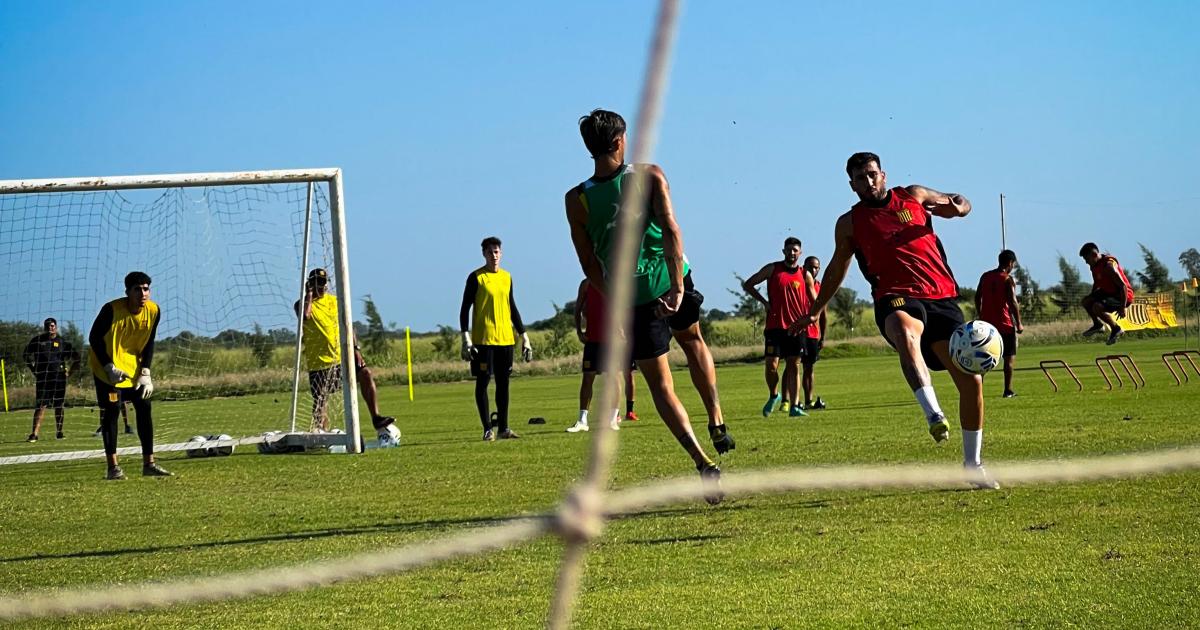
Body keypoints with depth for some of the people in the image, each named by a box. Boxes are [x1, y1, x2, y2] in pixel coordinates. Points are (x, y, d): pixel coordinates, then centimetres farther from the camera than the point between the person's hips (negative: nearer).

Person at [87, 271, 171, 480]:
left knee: (144, 408, 0)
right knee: (111, 411, -8)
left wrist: (145, 372, -6)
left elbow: (149, 343, 3)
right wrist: (109, 367, -20)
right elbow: (94, 338, -15)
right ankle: (113, 467, -4)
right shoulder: (112, 310, -24)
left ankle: (148, 463, 7)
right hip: (108, 368, -5)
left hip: (134, 367, 5)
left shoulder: (153, 311, -10)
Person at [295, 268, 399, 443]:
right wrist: (309, 293, -15)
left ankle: (376, 419, -18)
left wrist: (355, 349, 2)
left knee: (366, 374, -18)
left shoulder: (334, 301, 11)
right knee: (319, 404, -1)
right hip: (318, 362, -3)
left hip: (341, 356, 3)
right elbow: (305, 315, -27)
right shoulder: (303, 303, -2)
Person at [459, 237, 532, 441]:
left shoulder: (507, 277, 13)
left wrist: (523, 335, 15)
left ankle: (503, 427, 11)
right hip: (483, 339, -5)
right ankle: (488, 428, 0)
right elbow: (465, 309, -4)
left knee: (503, 382, 6)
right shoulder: (476, 278, -3)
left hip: (506, 338, 5)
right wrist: (466, 337, -13)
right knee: (482, 382, -3)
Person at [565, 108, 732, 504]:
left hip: (635, 298, -1)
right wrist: (678, 288, -21)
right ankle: (716, 423, 22)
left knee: (661, 385, 7)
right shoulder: (649, 177, -8)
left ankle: (703, 463, -7)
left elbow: (589, 265, 0)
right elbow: (670, 229, -18)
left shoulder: (577, 201, -5)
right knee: (693, 342, 33)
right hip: (672, 281, 1)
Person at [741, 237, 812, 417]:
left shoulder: (805, 275, 7)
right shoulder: (772, 269, 3)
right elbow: (747, 285, 8)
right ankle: (773, 396, 19)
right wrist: (764, 302, -2)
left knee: (794, 366, 1)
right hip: (774, 326, -1)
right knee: (771, 365, -7)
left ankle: (794, 406, 1)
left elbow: (815, 302, 13)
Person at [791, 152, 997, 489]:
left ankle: (973, 464, 13)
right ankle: (933, 414, -56)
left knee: (971, 381, -4)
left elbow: (961, 204, 28)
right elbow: (837, 269, 28)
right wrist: (815, 312, 32)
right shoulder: (850, 223, 14)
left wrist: (956, 206, 3)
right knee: (905, 332, -43)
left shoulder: (913, 196, 16)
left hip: (942, 297, 3)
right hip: (896, 298, -3)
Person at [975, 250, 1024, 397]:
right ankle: (1008, 390, 1)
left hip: (986, 323, 5)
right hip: (1005, 324, -5)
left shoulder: (985, 276, 8)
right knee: (1009, 358, 4)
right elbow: (1013, 303, -15)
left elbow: (977, 298, 12)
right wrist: (1019, 324, -8)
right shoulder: (1008, 279, -10)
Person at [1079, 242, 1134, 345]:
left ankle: (1116, 329, -9)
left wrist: (1122, 307, -27)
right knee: (1086, 300, 5)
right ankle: (1097, 325, 23)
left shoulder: (1108, 265, -25)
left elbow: (1123, 286, -27)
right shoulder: (1095, 266, 4)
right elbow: (1096, 284, 23)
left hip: (1123, 295, -9)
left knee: (1097, 308, -27)